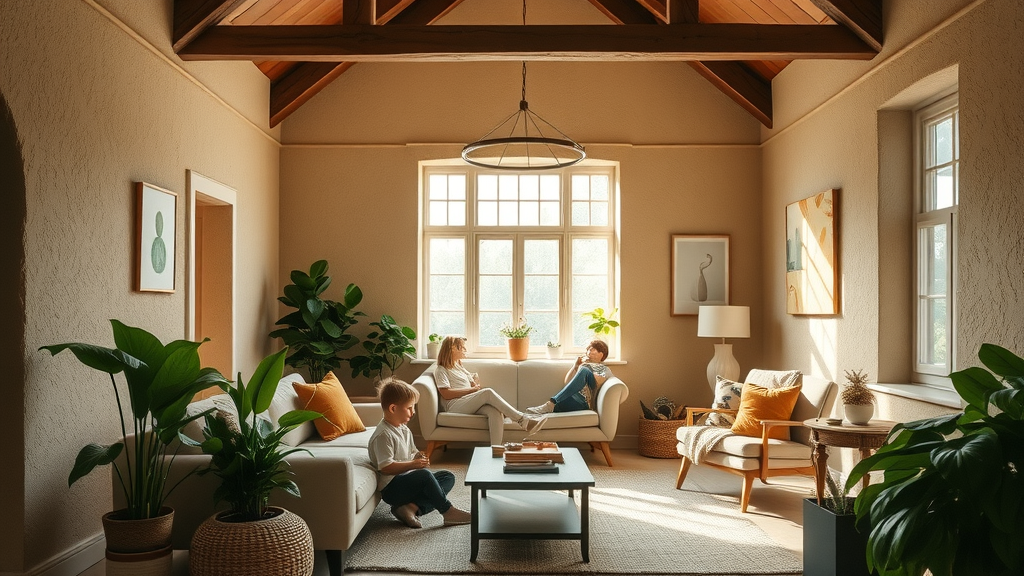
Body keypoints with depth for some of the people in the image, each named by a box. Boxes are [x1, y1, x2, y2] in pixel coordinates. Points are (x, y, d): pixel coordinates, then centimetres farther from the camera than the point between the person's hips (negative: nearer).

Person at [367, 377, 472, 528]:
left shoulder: (405, 430, 13)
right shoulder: (383, 435, -17)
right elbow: (385, 467, -23)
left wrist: (418, 457, -2)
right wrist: (413, 464, -22)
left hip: (408, 479, 10)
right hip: (391, 488, -10)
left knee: (448, 477, 1)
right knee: (424, 474, -34)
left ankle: (412, 507, -18)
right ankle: (448, 512, -19)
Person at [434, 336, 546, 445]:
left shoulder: (461, 368, 36)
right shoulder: (441, 370, 12)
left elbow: (474, 386, 26)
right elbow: (446, 394, -6)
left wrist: (476, 385, 3)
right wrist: (471, 389, -4)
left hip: (471, 405, 6)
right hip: (454, 406, -6)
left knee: (495, 411, -32)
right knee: (488, 392, -32)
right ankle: (523, 420, -37)